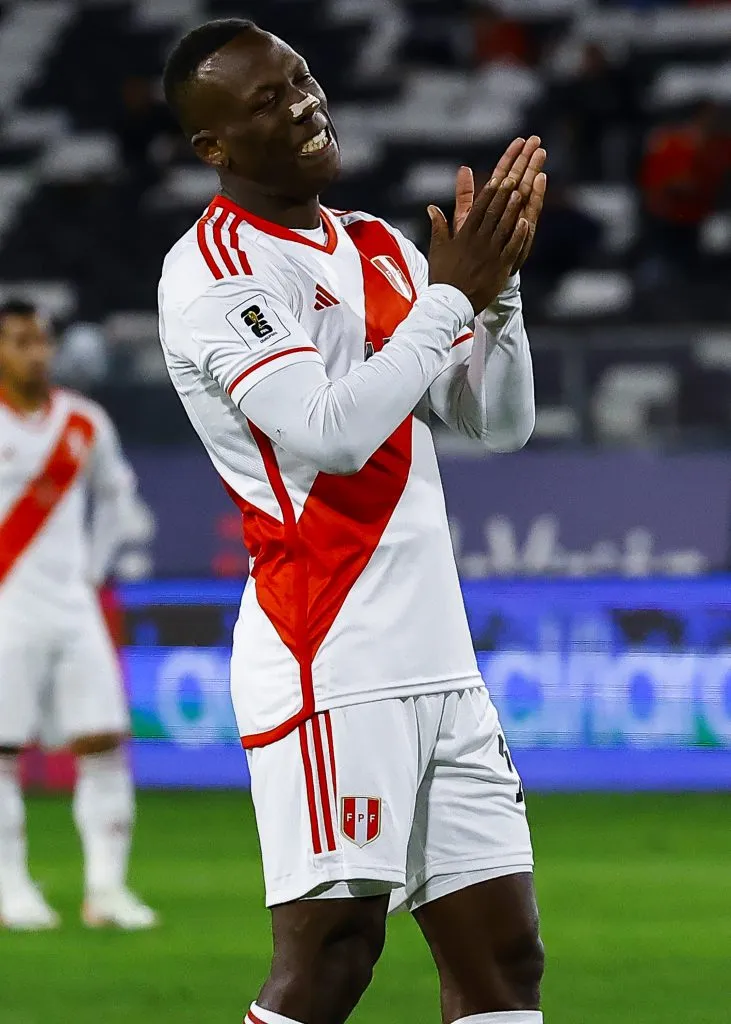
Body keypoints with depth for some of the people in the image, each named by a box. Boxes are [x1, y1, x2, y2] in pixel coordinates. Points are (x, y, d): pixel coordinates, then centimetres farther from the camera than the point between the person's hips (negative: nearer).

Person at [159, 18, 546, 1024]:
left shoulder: (382, 249, 17)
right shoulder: (214, 271, -7)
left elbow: (501, 422, 16)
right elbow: (332, 432, -20)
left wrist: (497, 283, 0)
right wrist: (451, 292, -12)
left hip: (440, 663, 8)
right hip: (330, 666, -8)